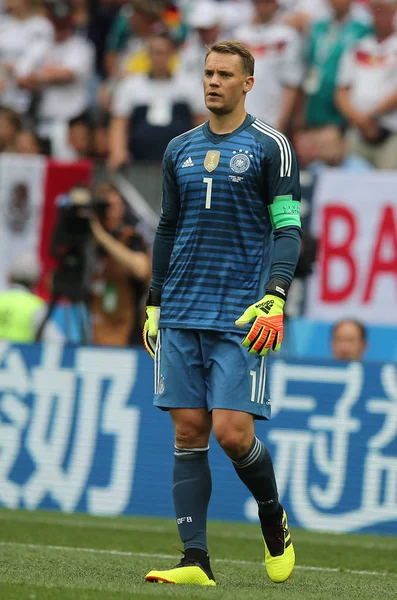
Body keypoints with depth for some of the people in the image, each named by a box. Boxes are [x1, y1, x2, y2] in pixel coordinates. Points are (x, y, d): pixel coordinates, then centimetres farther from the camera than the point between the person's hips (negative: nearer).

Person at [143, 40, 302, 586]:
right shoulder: (180, 150, 14)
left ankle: (273, 519, 16)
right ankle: (195, 560, 0)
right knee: (189, 433, 0)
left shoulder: (270, 146, -1)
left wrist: (274, 300, -17)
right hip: (180, 314, 5)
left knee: (232, 432, -12)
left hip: (240, 316, -5)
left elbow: (288, 230, -5)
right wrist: (154, 305, 18)